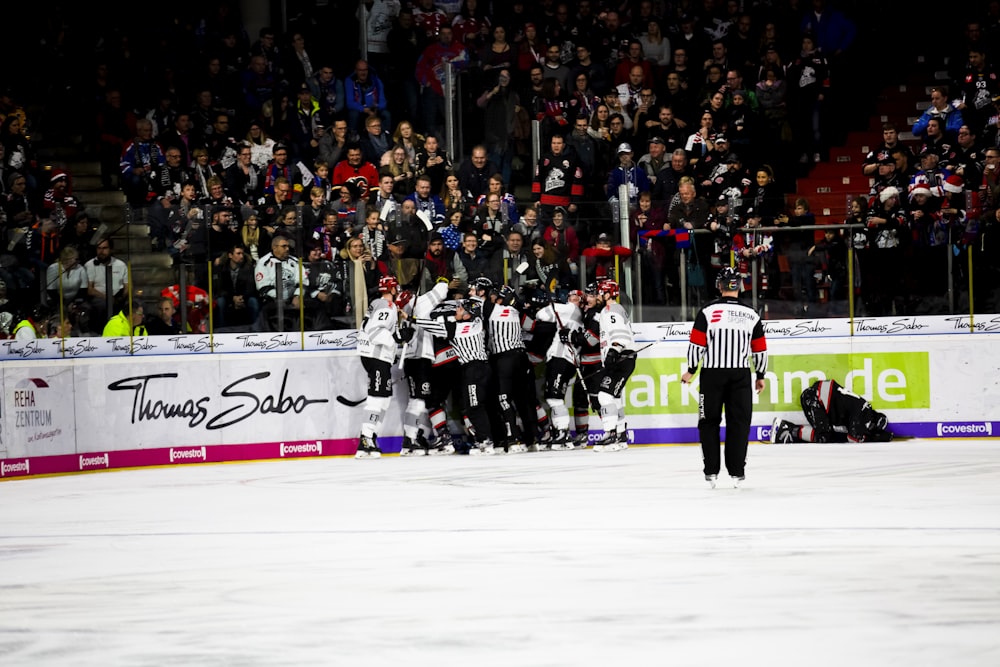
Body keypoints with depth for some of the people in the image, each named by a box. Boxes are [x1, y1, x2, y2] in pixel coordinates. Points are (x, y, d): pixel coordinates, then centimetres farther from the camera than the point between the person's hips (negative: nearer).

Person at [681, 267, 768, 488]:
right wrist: (760, 376, 20)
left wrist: (691, 370, 6)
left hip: (712, 374, -1)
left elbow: (697, 344, -6)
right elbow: (760, 350, 8)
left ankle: (711, 472, 5)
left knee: (709, 422, 8)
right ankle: (737, 472, 4)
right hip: (740, 375, 1)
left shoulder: (707, 312, -5)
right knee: (739, 423, 7)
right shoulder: (751, 315, 3)